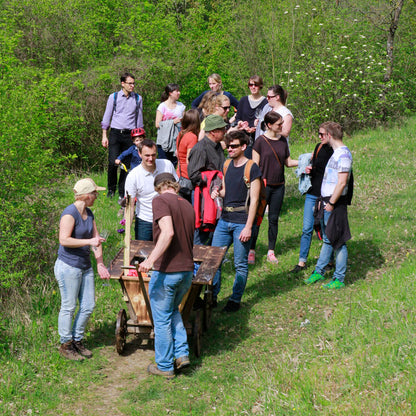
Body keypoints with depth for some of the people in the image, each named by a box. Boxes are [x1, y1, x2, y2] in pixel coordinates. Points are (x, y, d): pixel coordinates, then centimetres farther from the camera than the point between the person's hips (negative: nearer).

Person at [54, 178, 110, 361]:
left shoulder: (88, 213, 10)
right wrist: (89, 241, -24)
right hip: (68, 266, -8)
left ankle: (77, 340, 26)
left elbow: (96, 238, 11)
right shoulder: (70, 213, -17)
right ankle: (65, 345, 15)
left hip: (85, 266, 8)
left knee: (88, 306, 11)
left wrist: (100, 264, 2)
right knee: (69, 307, 2)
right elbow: (64, 240, -24)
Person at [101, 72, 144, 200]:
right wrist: (104, 136, 4)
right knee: (113, 162, -11)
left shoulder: (138, 98, 8)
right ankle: (111, 189, 10)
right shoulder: (114, 97, 4)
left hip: (130, 134, 1)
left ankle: (122, 193, 11)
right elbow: (107, 116, 8)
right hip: (115, 132, -1)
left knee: (127, 165, 1)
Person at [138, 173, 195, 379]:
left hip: (166, 271, -7)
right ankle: (182, 353, 19)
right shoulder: (187, 205, 12)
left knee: (162, 319, 8)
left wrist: (151, 258, -27)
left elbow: (168, 232, -24)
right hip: (187, 270, 7)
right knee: (173, 310, 27)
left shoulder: (160, 201, -9)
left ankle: (165, 366, 17)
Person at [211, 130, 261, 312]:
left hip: (242, 222, -6)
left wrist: (248, 227, -15)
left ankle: (235, 300, 14)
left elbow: (254, 200, -10)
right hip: (225, 220, 6)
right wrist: (218, 192, -1)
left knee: (240, 264, 3)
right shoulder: (227, 165, 12)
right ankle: (212, 296, 18)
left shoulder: (252, 168, -8)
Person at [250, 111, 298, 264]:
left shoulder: (283, 140, 7)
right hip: (263, 186, -4)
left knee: (274, 219, 8)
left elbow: (288, 162, 13)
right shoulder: (260, 141, -8)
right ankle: (251, 250, 12)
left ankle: (271, 252, 17)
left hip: (279, 186, 5)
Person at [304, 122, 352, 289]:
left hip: (336, 203, -9)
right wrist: (324, 200, 15)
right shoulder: (336, 153, 14)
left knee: (338, 242, -2)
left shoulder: (343, 154, -17)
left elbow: (342, 182, -21)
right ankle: (319, 272, 26)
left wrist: (331, 203, -19)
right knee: (327, 239, 18)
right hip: (328, 201, 10)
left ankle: (339, 279, 5)